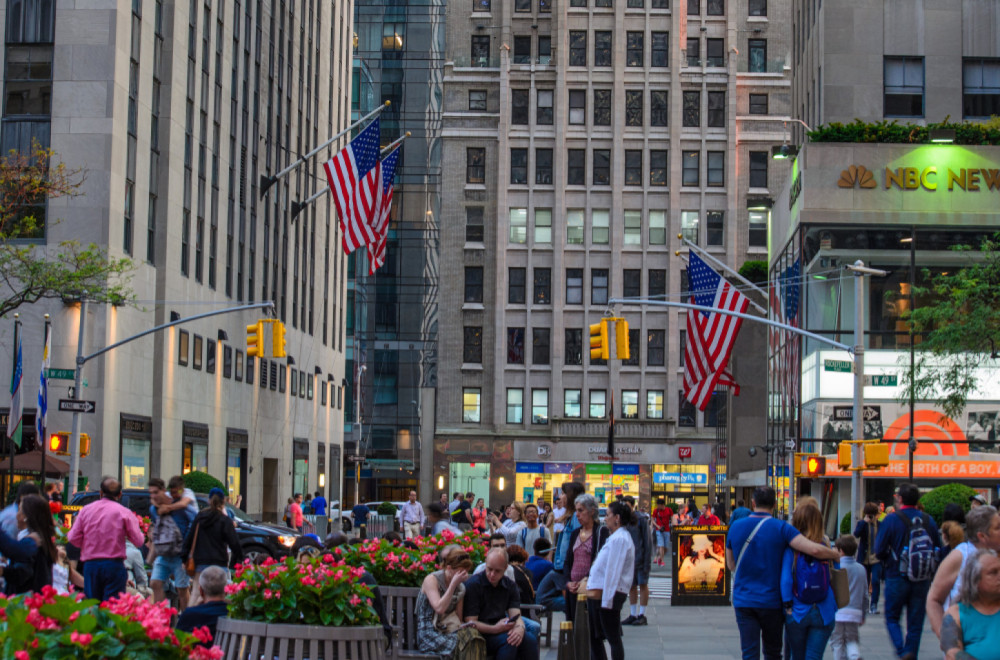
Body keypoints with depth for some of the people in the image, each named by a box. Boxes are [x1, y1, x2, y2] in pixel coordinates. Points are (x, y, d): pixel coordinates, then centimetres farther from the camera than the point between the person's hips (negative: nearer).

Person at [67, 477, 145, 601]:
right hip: (114, 565, -3)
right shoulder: (124, 513, -2)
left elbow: (73, 538, 4)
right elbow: (138, 541, -3)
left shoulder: (86, 510, 6)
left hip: (90, 564, 3)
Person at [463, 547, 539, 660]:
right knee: (509, 640, -33)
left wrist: (520, 628, -25)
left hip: (501, 629, 5)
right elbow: (471, 622, -11)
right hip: (481, 634, -5)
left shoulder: (510, 585, 10)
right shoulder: (473, 584, -7)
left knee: (530, 639, -23)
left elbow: (515, 616, 0)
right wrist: (495, 629, -25)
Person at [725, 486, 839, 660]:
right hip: (771, 601, -2)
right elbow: (815, 550, -20)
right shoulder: (781, 528, -9)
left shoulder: (736, 527, 2)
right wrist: (836, 554, -2)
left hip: (743, 601, 2)